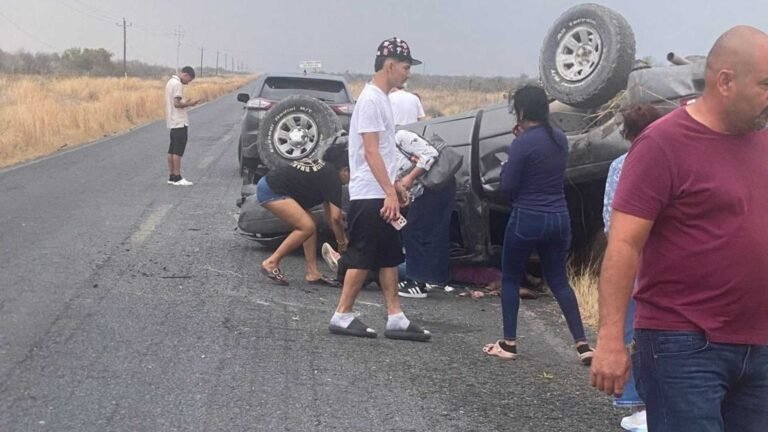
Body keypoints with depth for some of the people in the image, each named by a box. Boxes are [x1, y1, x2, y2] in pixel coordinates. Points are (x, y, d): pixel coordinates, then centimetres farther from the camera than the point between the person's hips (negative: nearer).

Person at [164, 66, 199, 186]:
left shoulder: (171, 82, 16)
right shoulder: (177, 84, -15)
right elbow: (177, 103, -21)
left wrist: (186, 103, 12)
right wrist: (189, 104, -10)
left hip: (173, 122, 10)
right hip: (179, 122, -10)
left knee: (172, 149, 10)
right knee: (178, 150, -8)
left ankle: (172, 176, 12)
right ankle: (177, 177, -7)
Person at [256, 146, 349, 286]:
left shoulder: (323, 167, 17)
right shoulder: (332, 176, -12)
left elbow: (329, 214, 21)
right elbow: (335, 218, -14)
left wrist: (342, 238, 20)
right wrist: (342, 243, 0)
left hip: (269, 184, 11)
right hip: (271, 191, -11)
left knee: (310, 227, 8)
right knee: (307, 227, -14)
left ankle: (313, 273, 6)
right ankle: (271, 263, -8)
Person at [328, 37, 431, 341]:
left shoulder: (381, 98, 15)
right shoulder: (371, 100, -16)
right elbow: (371, 152, -21)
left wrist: (394, 185, 25)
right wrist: (390, 193, -23)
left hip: (380, 194, 10)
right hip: (370, 196, -10)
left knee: (390, 257, 10)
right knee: (363, 258, -4)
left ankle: (395, 318, 13)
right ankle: (343, 315, 5)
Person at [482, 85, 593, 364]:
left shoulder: (523, 143, -16)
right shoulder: (560, 139, 6)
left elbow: (507, 185, -13)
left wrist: (509, 162, 7)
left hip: (527, 220, -6)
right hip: (559, 219, 6)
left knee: (510, 279, 10)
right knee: (559, 280, 14)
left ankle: (509, 343, 12)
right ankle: (582, 344, 6)